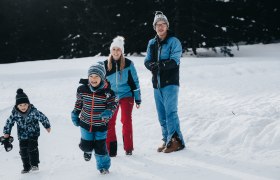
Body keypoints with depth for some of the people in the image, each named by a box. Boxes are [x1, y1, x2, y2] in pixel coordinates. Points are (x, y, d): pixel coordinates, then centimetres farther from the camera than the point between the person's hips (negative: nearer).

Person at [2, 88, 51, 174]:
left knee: (32, 148, -15)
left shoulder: (33, 111, -21)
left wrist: (47, 126, 3)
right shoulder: (15, 113, -15)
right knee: (23, 151, 2)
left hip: (33, 133, -3)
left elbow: (42, 118, -8)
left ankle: (34, 164, 1)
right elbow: (9, 122, -1)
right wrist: (6, 133, 1)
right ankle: (26, 167, 17)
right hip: (22, 135, 3)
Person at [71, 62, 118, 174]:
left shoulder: (107, 92, -17)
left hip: (101, 125, -2)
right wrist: (75, 114, 11)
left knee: (100, 147, 3)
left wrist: (109, 112, -25)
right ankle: (87, 151, 44)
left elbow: (113, 104, -6)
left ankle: (103, 166, 27)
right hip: (85, 124, 2)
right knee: (86, 145, 5)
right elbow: (78, 102, 8)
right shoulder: (82, 89, -9)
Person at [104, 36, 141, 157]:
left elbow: (135, 82, 1)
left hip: (126, 95, -2)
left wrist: (138, 99, 2)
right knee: (109, 122, -3)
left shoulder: (128, 64, -5)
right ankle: (111, 149, 7)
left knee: (126, 120, -9)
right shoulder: (106, 65, 1)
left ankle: (128, 148, 3)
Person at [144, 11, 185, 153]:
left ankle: (176, 140, -7)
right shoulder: (152, 43, 12)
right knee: (161, 114, 9)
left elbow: (175, 61, -15)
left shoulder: (174, 41, -5)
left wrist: (161, 65, -30)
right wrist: (152, 65, -18)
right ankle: (167, 140, 17)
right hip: (157, 84, 6)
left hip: (170, 83, -6)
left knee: (171, 112, -11)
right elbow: (147, 61, 6)